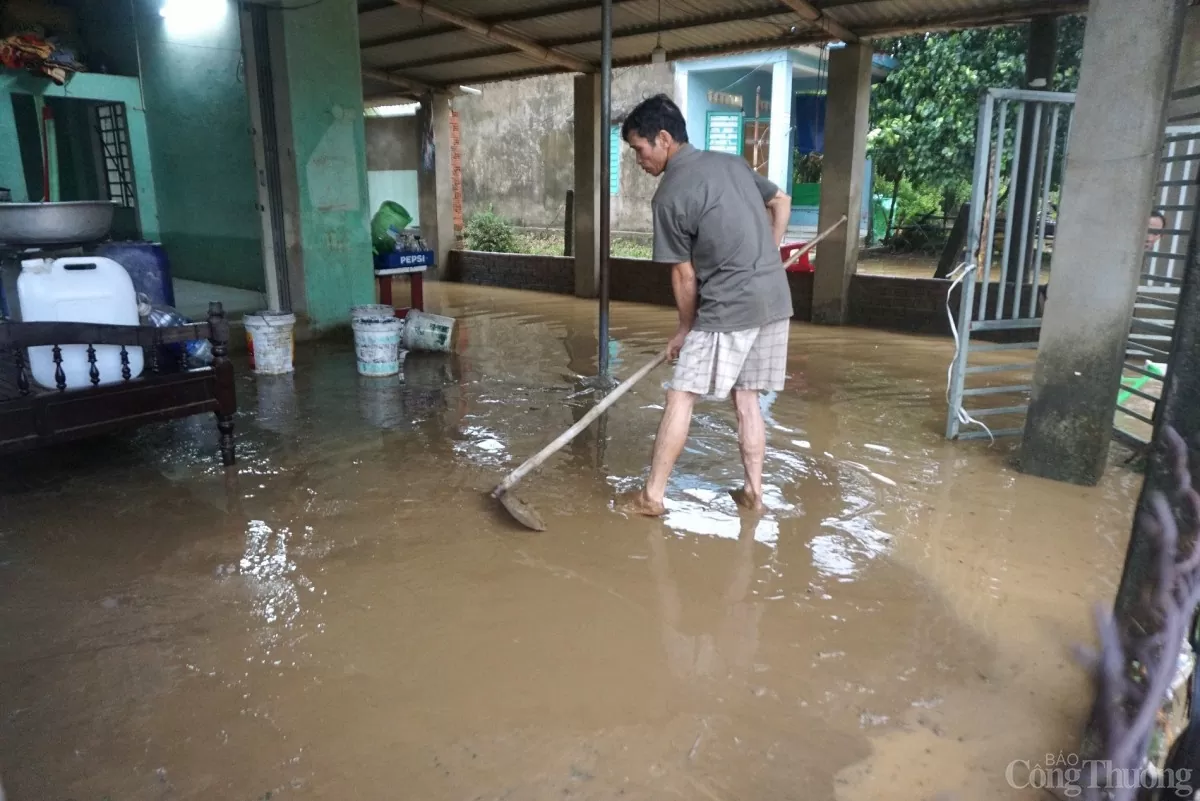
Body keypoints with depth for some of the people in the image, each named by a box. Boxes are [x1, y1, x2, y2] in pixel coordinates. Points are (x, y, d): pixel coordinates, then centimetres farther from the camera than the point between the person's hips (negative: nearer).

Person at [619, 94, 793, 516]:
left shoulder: (669, 196, -9)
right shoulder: (731, 162, 12)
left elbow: (684, 276, -4)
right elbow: (781, 202, 23)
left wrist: (686, 328, 10)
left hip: (730, 307, -8)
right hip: (776, 299, 8)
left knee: (681, 396, 0)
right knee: (746, 398, 15)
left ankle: (652, 495, 5)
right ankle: (754, 490, 20)